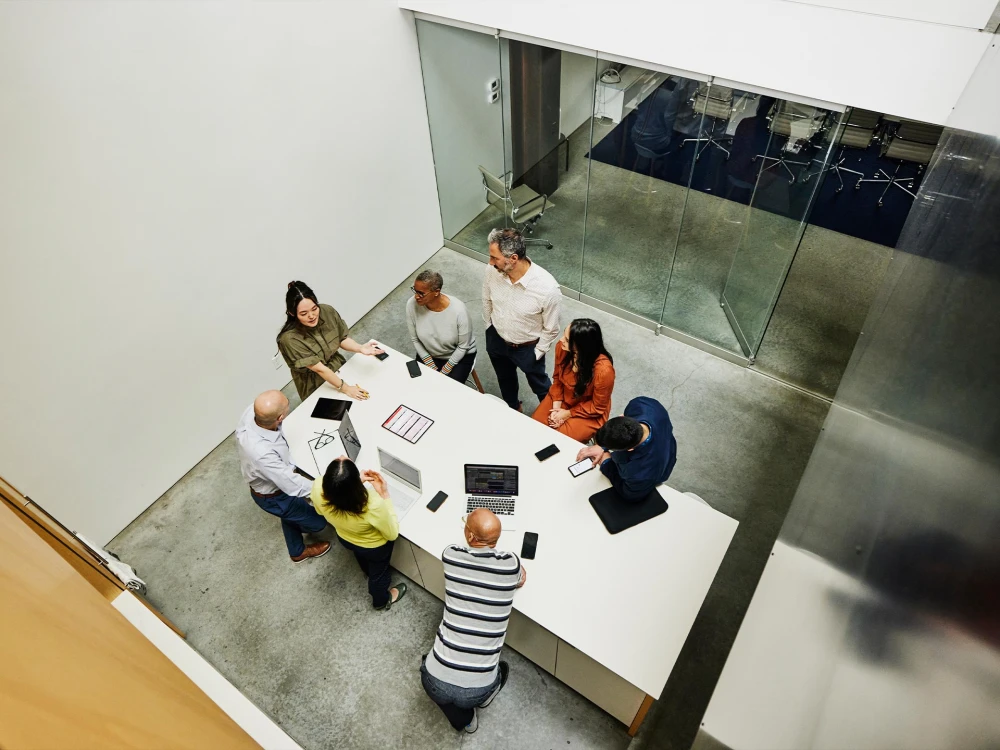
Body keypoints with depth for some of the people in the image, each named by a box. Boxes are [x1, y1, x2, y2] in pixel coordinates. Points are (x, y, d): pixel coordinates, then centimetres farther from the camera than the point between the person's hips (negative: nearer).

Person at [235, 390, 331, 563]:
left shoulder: (252, 411, -27)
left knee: (291, 515, 33)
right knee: (317, 522, 18)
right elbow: (294, 486, -38)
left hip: (277, 478, 7)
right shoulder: (262, 453, -48)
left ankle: (297, 552, 59)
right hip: (273, 496, -7)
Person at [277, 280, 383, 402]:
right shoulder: (289, 338, -30)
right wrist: (345, 388, -26)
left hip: (339, 367, 4)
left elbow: (342, 339, -3)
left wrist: (360, 348, -21)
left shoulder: (328, 311, -17)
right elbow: (319, 369, -27)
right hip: (316, 386, -4)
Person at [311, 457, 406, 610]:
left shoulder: (318, 488, -36)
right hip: (375, 546, -4)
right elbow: (392, 534, -25)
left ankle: (370, 574, 73)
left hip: (345, 539, 4)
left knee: (363, 558, 40)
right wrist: (384, 495, -29)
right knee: (378, 572, 31)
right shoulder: (373, 505, -47)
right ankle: (381, 601, 62)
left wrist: (355, 481, -17)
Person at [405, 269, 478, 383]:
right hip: (429, 354, 3)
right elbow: (415, 339, -9)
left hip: (460, 355, -3)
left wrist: (444, 371, -14)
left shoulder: (458, 310, -31)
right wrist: (431, 367, -10)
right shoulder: (412, 304, -23)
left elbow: (463, 346, -17)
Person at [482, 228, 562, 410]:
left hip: (527, 348, -4)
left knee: (538, 384, 25)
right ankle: (512, 407, 63)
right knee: (505, 379, 32)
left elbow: (551, 329, -19)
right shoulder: (492, 272, -24)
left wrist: (537, 353, -9)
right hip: (496, 339, 4)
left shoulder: (547, 288, -38)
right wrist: (489, 328, 10)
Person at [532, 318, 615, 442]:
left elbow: (597, 407, -19)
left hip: (589, 413, -5)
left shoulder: (603, 370, -36)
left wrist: (568, 414, -14)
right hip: (562, 399, 5)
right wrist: (556, 407, -12)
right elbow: (557, 378, -2)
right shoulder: (562, 347, -22)